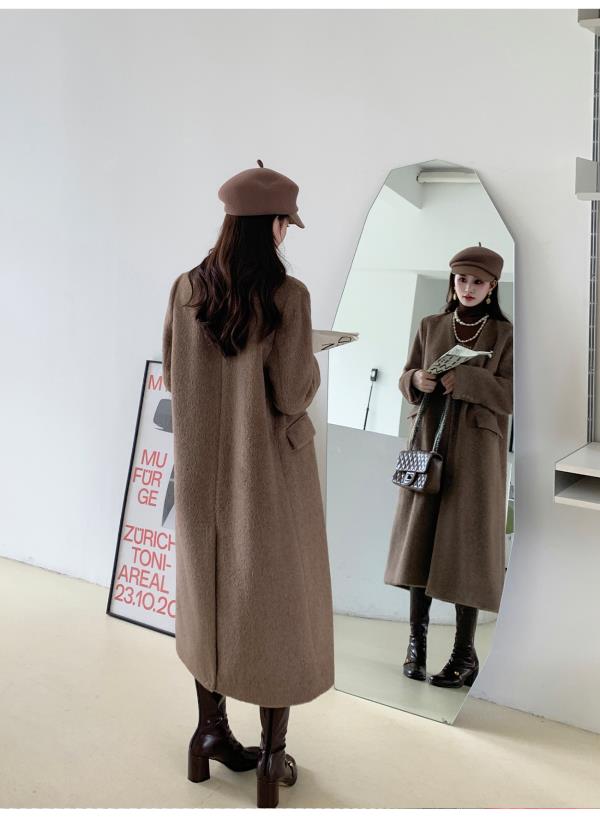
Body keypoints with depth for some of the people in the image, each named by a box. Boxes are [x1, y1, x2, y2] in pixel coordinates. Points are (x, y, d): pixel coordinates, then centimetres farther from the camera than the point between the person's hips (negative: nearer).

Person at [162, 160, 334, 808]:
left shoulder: (187, 288, -3)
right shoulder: (287, 294, -17)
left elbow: (171, 377, 5)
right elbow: (292, 395, -18)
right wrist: (312, 365, 2)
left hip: (203, 464, 4)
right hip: (269, 464, -4)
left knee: (207, 591, 19)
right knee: (276, 598, 10)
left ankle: (211, 729, 33)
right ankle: (273, 753, 21)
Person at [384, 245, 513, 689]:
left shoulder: (506, 333, 0)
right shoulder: (430, 326, 9)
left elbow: (511, 397, -7)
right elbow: (405, 379, 12)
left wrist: (464, 379, -19)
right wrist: (417, 381, -11)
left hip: (477, 454, -3)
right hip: (429, 446, 3)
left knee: (466, 545, -2)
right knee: (420, 539, 4)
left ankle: (465, 654, 8)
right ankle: (417, 639, 17)